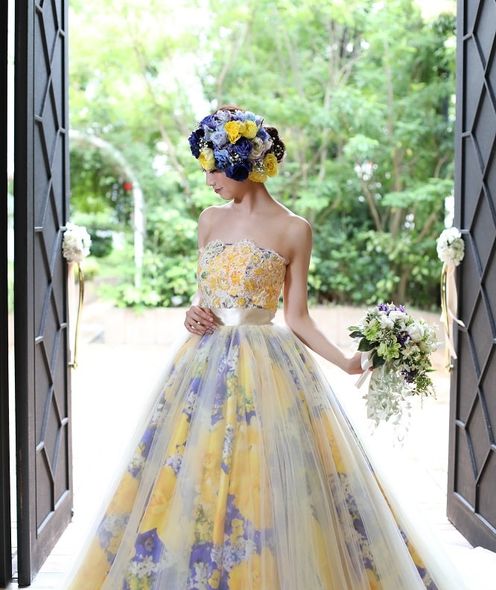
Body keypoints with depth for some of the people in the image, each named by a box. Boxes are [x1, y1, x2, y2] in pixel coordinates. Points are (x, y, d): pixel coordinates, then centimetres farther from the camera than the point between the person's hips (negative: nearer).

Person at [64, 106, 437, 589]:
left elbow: (297, 318, -2)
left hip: (266, 369, -4)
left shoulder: (293, 230, -3)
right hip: (205, 366, 5)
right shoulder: (210, 220, 10)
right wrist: (193, 314, -4)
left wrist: (347, 361, -14)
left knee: (263, 481, -5)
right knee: (191, 477, 5)